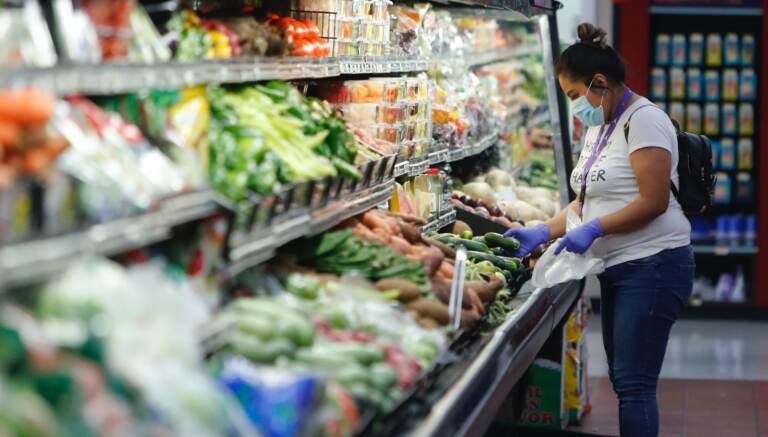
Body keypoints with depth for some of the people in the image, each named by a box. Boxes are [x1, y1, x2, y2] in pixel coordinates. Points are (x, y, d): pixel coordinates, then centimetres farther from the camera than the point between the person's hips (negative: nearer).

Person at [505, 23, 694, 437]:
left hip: (652, 264, -10)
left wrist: (594, 229, -20)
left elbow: (654, 202, -19)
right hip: (618, 267, 10)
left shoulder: (643, 120, -13)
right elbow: (586, 201, 17)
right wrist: (542, 232, 4)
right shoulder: (598, 127, 15)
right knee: (623, 380, 12)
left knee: (633, 384, -10)